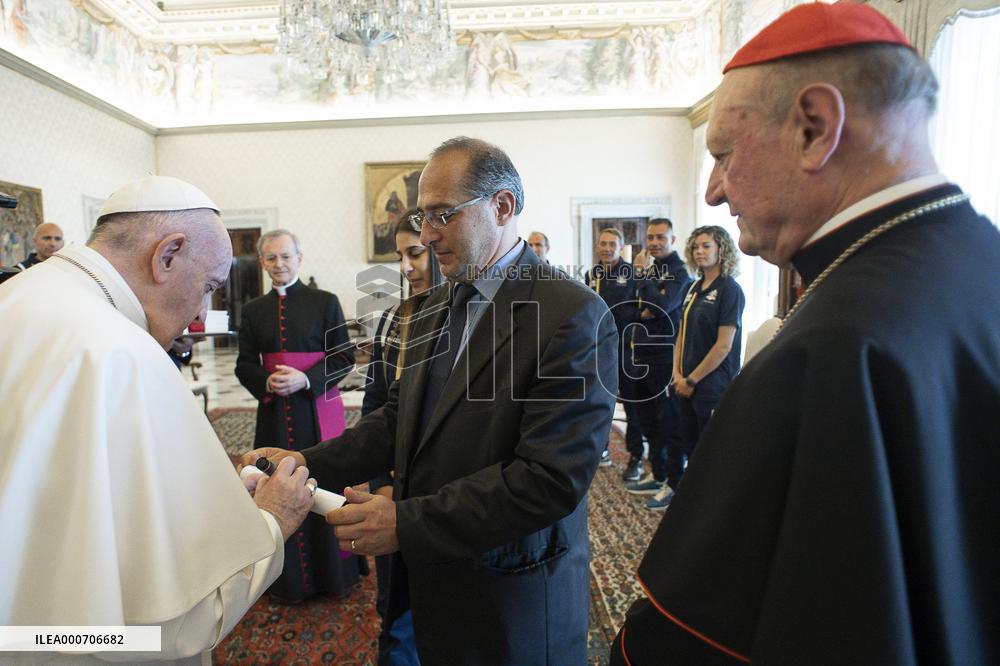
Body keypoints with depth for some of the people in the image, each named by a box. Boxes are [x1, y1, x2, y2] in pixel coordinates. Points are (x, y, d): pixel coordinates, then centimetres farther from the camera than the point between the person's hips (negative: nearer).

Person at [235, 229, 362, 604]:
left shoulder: (325, 302, -2)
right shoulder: (254, 311, 7)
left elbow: (345, 357, -4)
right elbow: (245, 365, 9)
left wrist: (305, 379, -17)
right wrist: (268, 382, -11)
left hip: (319, 409, -2)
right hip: (274, 412, 3)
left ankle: (334, 572, 24)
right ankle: (288, 577, 25)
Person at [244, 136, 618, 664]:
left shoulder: (574, 316, -20)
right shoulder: (439, 305, 7)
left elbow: (550, 479, -25)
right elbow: (401, 416, 7)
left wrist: (406, 524, -24)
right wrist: (309, 464, -6)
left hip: (511, 600, -6)